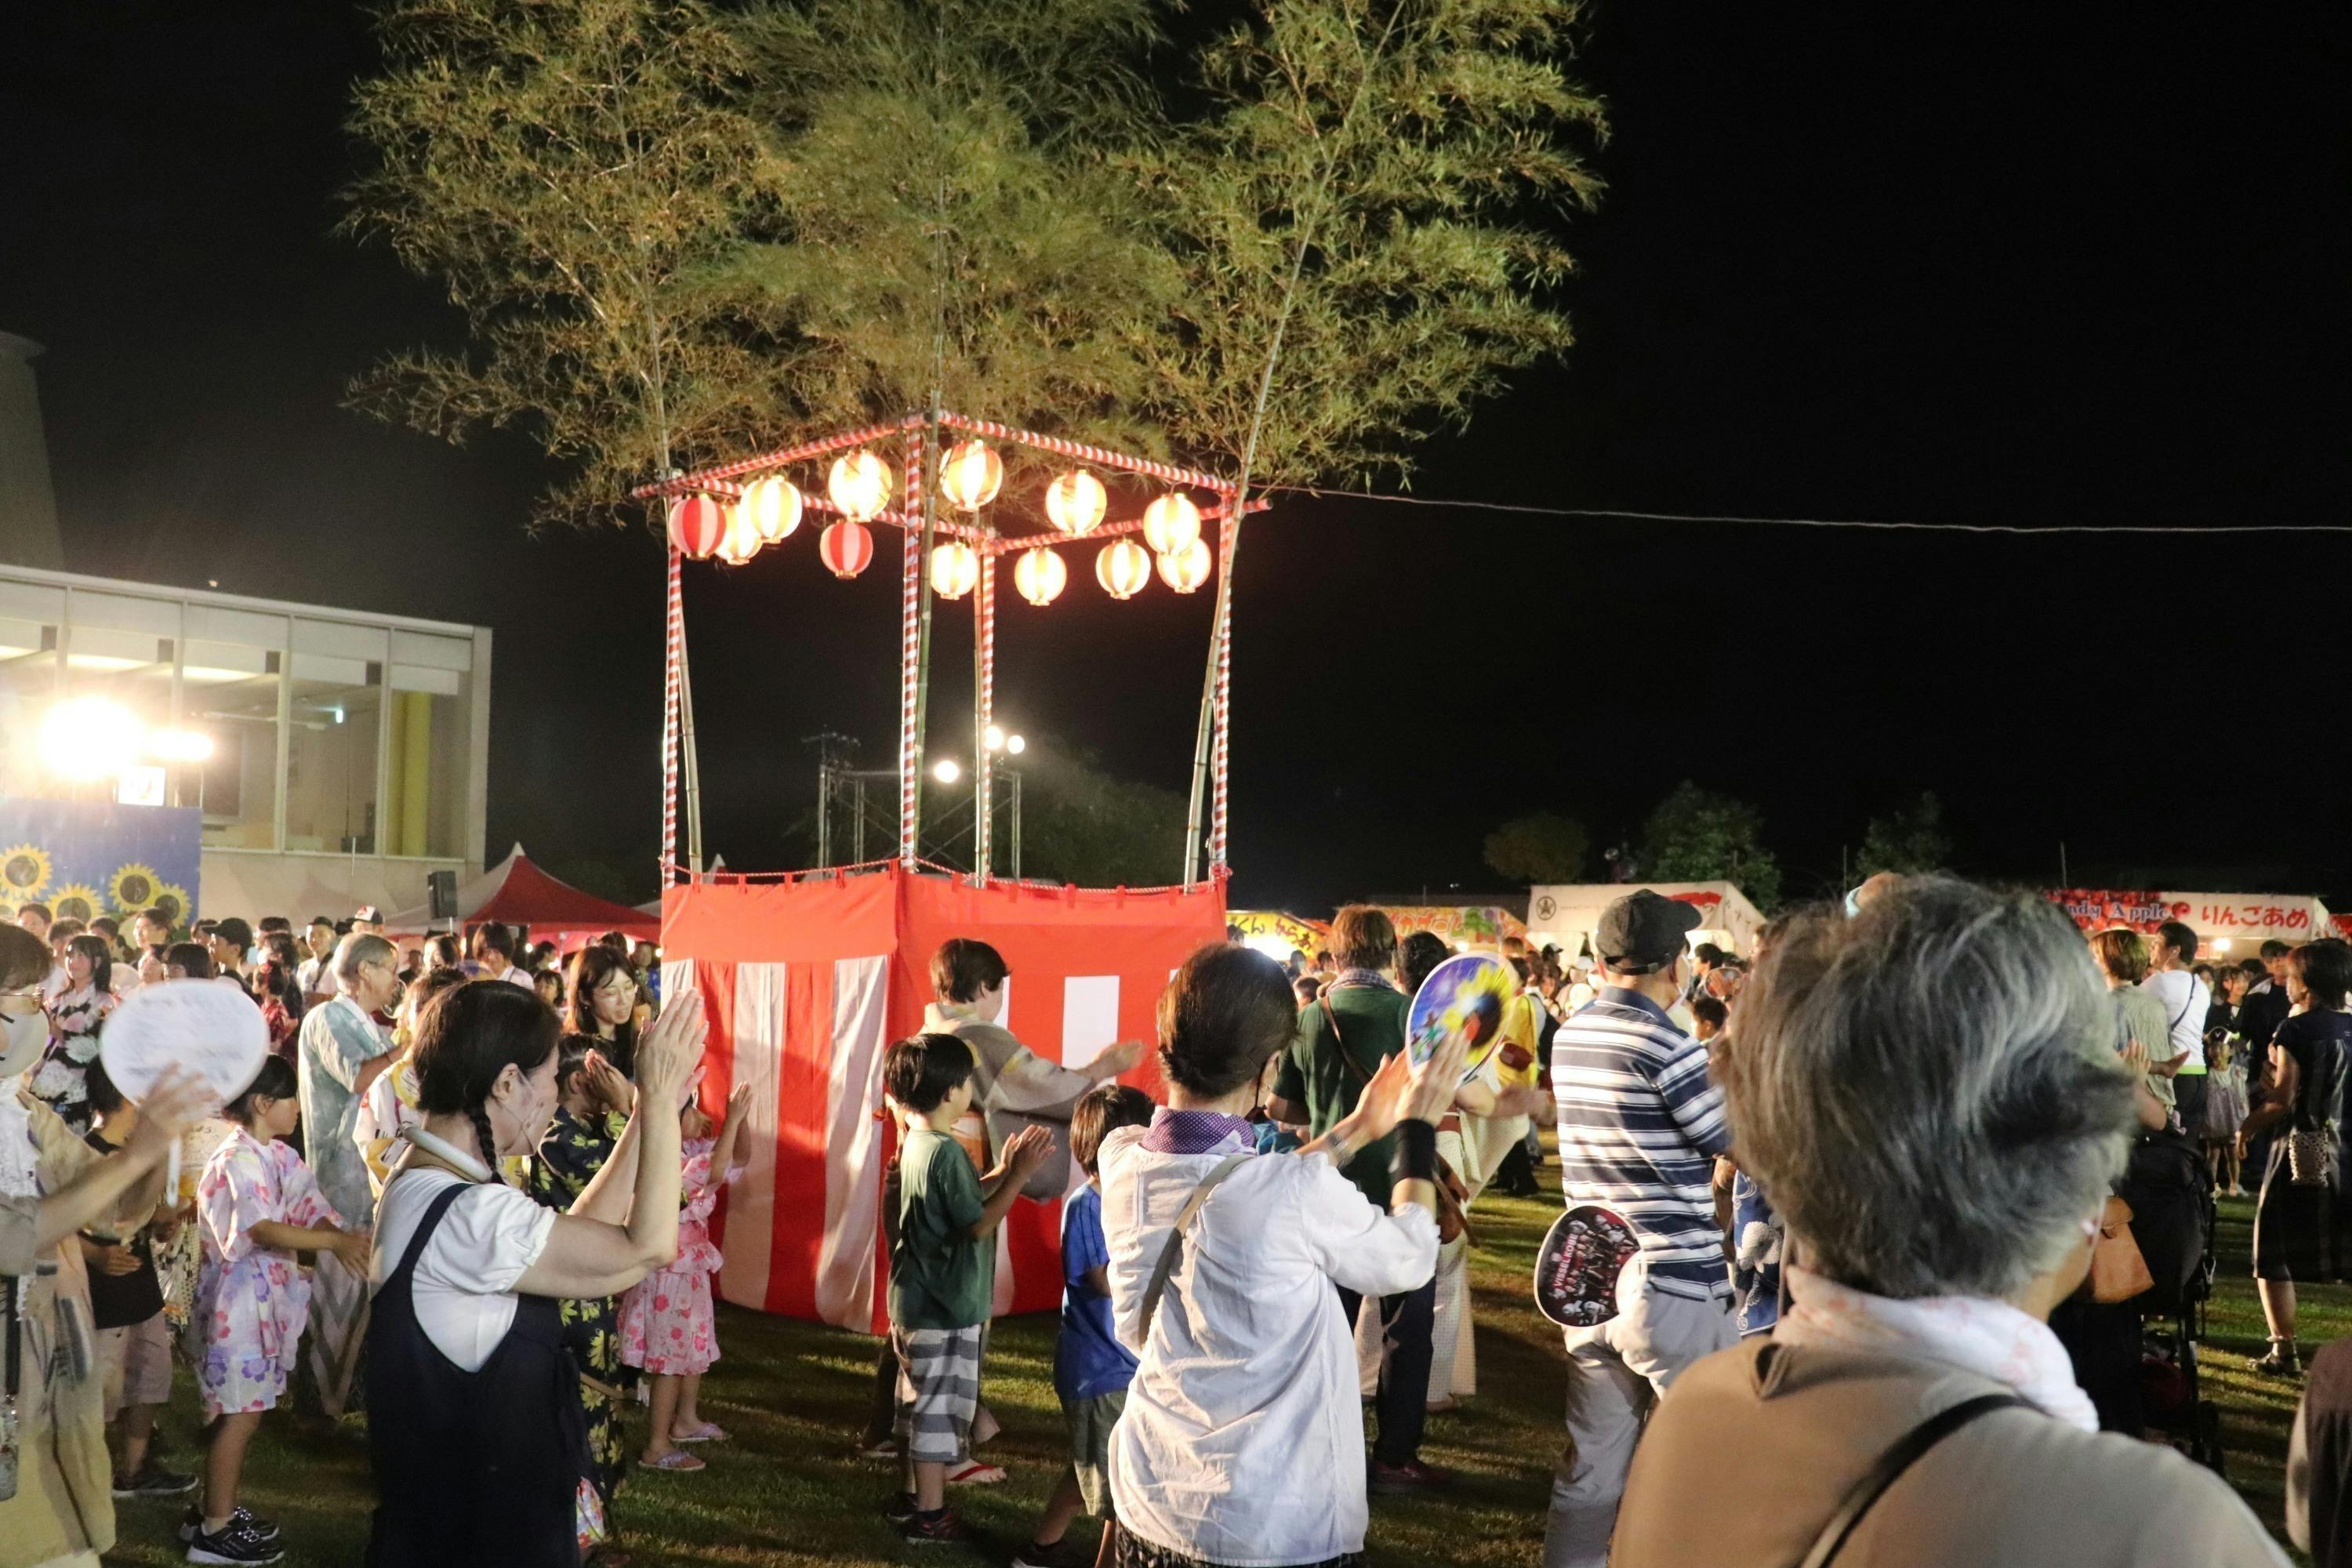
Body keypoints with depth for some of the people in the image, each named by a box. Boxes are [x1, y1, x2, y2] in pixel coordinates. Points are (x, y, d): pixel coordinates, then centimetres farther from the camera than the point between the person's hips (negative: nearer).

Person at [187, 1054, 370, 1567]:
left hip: (268, 1297, 8)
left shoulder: (281, 1157, 7)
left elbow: (313, 1210, 1)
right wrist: (334, 1240, -38)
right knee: (239, 1414, -1)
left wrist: (342, 1241, -19)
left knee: (241, 1409, 16)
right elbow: (262, 1230, -30)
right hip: (237, 1299, -8)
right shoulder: (237, 1160, -19)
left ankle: (217, 1509, 29)